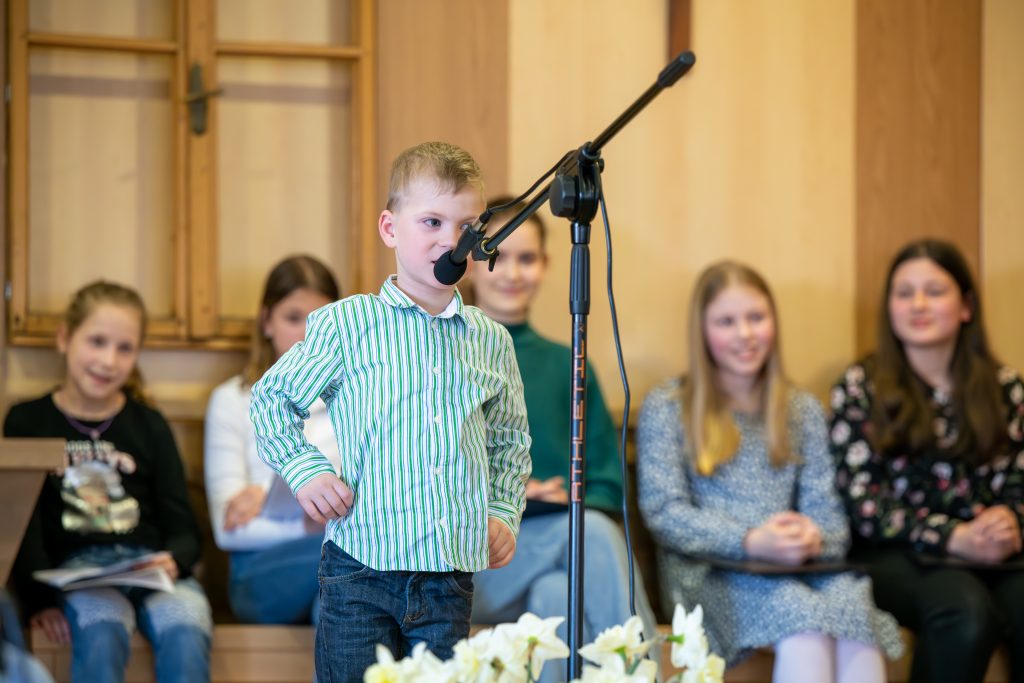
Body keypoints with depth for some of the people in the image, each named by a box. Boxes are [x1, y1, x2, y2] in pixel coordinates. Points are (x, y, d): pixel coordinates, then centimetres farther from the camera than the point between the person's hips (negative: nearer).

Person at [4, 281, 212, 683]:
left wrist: (173, 561, -11)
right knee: (102, 634, -38)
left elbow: (184, 529, 14)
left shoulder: (149, 426, 20)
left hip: (152, 568, 2)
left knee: (187, 638, -33)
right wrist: (39, 601, -14)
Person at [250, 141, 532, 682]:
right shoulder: (346, 324, -1)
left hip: (450, 576, 3)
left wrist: (504, 513, 10)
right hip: (361, 567, -3)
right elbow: (272, 399, 8)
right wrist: (305, 470, -5)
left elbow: (510, 443, 24)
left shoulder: (490, 342, 11)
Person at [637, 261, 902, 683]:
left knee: (849, 597, -34)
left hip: (797, 568, 3)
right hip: (709, 574, -3)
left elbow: (828, 511, 12)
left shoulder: (803, 410, 21)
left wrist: (812, 537, -14)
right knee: (800, 613, -36)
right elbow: (663, 513, -2)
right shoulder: (666, 409, 8)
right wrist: (749, 542, -17)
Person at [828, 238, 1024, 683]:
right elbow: (863, 503, -2)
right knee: (964, 611, -36)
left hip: (987, 545, 3)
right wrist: (953, 538, -16)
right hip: (895, 553, -3)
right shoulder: (861, 388, 6)